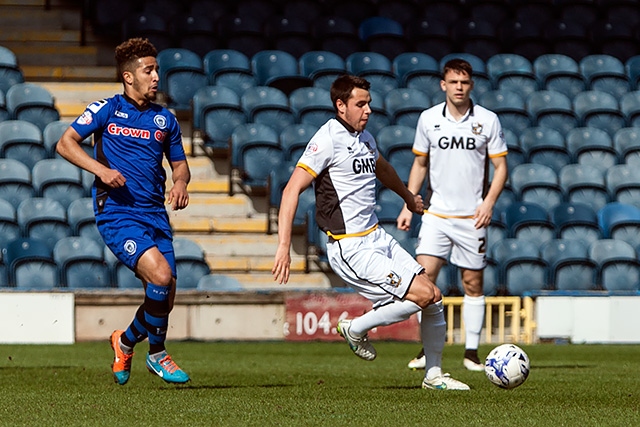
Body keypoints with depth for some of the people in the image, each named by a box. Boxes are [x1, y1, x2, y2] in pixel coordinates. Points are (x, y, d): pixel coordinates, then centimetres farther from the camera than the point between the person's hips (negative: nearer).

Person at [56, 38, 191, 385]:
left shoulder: (165, 119, 13)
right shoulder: (106, 110, 1)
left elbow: (179, 164, 23)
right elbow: (65, 143, 1)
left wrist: (180, 183, -1)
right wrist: (100, 169, -13)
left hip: (155, 213, 5)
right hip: (117, 213, -5)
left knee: (165, 295, -2)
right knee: (161, 275, -23)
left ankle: (126, 341, 28)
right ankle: (156, 354, -3)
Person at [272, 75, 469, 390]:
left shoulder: (364, 137, 12)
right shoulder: (328, 139, -14)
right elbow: (292, 189, -18)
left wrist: (408, 196, 53)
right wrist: (284, 246, -26)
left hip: (377, 238, 8)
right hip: (351, 249, -8)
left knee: (434, 297, 4)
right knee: (422, 295, -15)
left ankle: (434, 375, 19)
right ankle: (355, 329, 3)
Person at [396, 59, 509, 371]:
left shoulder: (487, 120, -1)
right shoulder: (428, 119, 3)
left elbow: (500, 166, 2)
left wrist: (489, 202, -13)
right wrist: (408, 205, 6)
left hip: (472, 216, -1)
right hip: (436, 213, 1)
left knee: (473, 283, 4)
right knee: (423, 276, -13)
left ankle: (471, 352, 12)